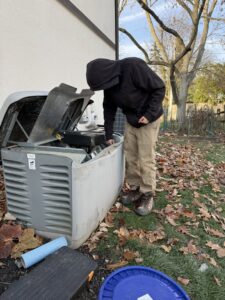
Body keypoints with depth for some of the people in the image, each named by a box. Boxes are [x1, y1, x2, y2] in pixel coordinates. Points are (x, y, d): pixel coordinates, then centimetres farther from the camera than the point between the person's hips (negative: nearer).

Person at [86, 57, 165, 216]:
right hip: (131, 120, 7)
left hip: (148, 119, -6)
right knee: (130, 156, 6)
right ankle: (135, 189, 21)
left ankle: (148, 194, 8)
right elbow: (109, 110, 4)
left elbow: (159, 88, -20)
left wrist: (149, 114, -23)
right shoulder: (109, 83, -5)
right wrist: (109, 135, 3)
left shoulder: (134, 67, -26)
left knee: (146, 158, -6)